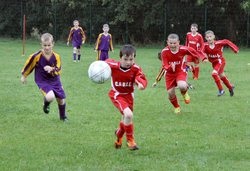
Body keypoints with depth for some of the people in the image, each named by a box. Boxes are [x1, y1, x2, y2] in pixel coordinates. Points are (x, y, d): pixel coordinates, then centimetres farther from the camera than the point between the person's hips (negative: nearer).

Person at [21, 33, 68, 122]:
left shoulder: (56, 57, -14)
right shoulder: (36, 56, -20)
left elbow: (58, 71, -12)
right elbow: (28, 65, -3)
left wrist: (52, 69, -35)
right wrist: (24, 75, 9)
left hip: (55, 80, 3)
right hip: (42, 81, -3)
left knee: (61, 99, 11)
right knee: (50, 97, -28)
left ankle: (63, 116, 42)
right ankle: (46, 104, 12)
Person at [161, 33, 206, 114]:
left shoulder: (183, 49, -18)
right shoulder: (164, 51, -19)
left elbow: (194, 51, -5)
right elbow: (165, 65, -18)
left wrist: (203, 58, -19)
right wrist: (170, 67, -41)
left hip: (180, 72, -1)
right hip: (170, 73, 1)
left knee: (182, 86, -31)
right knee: (170, 93, -2)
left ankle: (184, 94, 9)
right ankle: (176, 107, 30)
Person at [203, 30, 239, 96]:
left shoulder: (218, 43, -21)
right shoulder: (205, 45, -18)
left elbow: (226, 42, -5)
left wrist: (235, 49, -5)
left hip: (220, 61, -4)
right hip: (213, 63, 4)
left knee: (214, 73, -26)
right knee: (222, 76, 21)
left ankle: (221, 90, -13)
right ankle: (230, 87, 47)